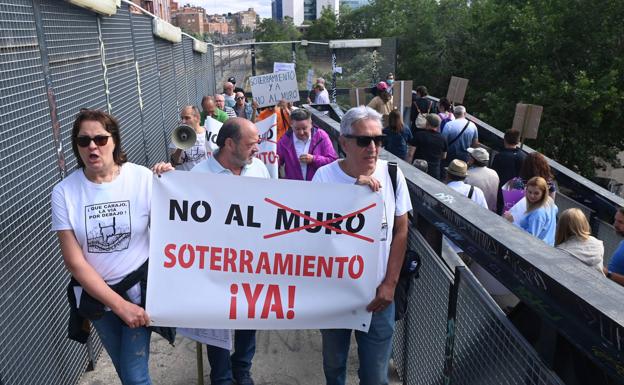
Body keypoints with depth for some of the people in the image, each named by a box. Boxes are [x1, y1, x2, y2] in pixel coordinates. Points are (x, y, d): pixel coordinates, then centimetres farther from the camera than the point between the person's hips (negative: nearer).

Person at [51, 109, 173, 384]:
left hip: (140, 288, -2)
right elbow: (74, 262, -11)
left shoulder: (143, 178, -16)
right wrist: (120, 305, -14)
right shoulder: (64, 192, -12)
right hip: (95, 294, 2)